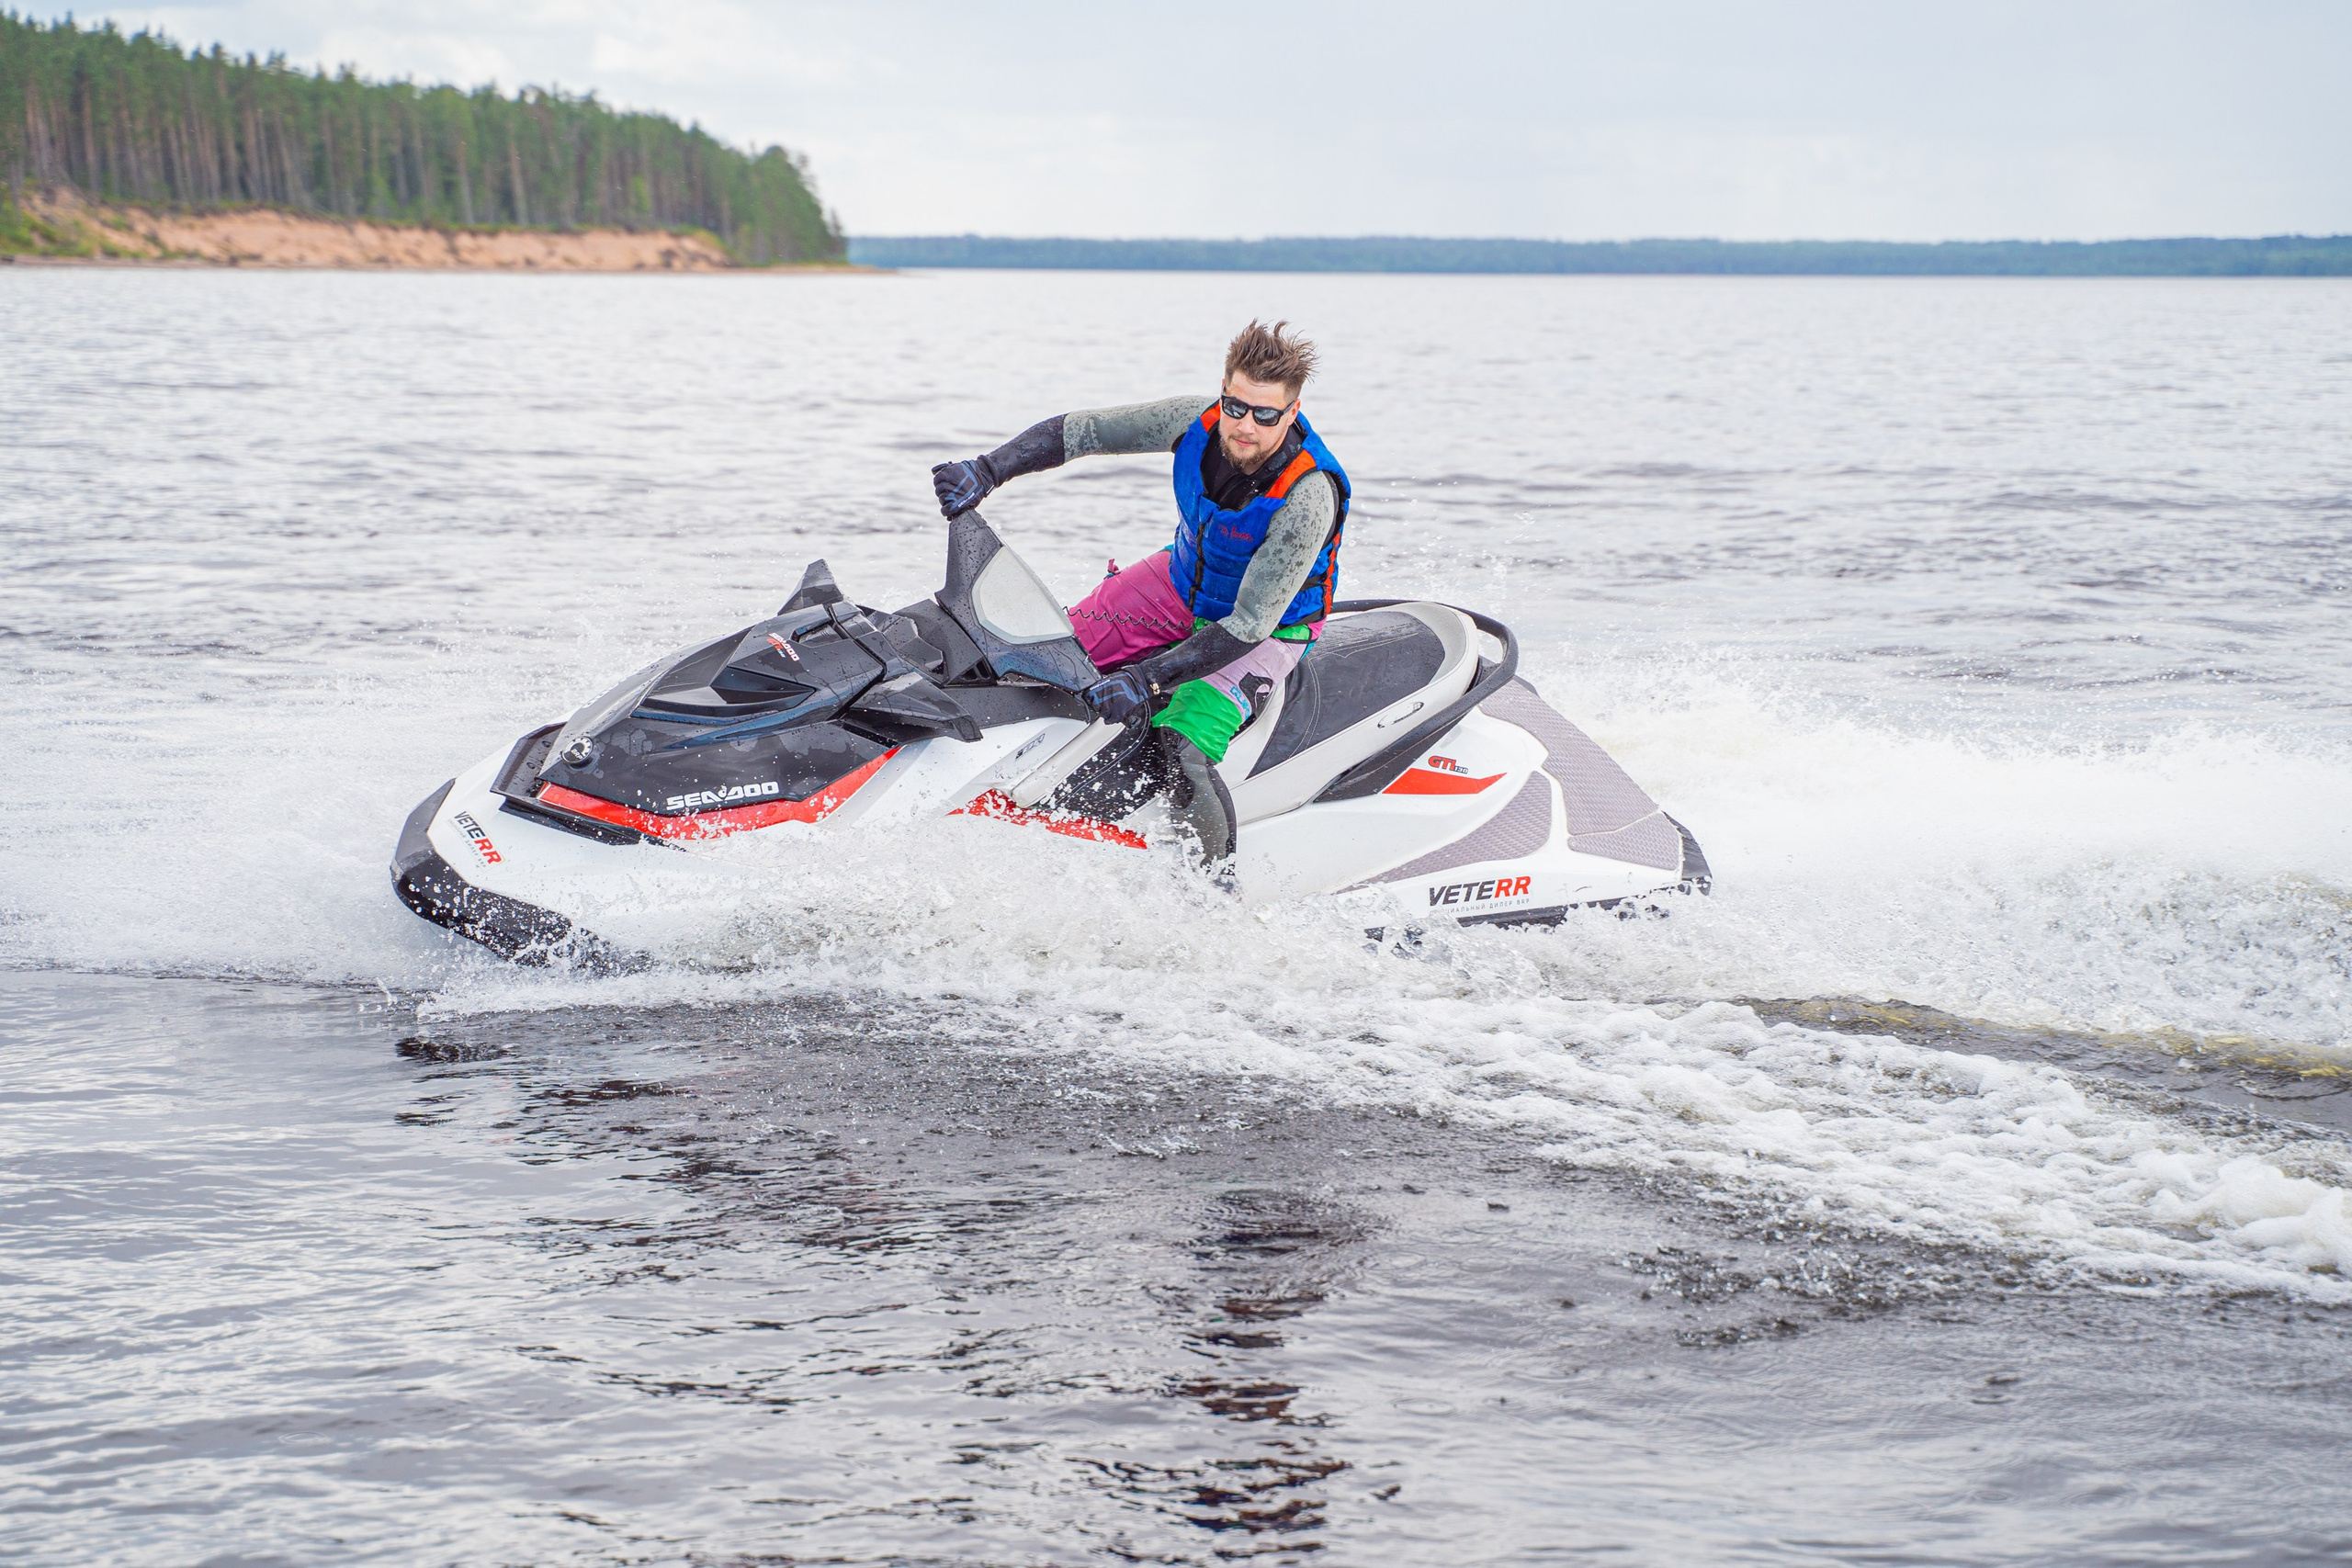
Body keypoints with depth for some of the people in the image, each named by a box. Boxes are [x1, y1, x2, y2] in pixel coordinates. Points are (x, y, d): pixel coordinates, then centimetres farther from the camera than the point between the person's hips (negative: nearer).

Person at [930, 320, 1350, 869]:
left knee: (1181, 749, -29)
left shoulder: (1309, 497, -35)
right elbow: (1080, 430, -11)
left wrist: (1148, 680, -42)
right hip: (1184, 583, 6)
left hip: (1269, 630, -6)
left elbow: (1249, 625, -35)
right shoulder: (1198, 422, -21)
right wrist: (987, 470, -25)